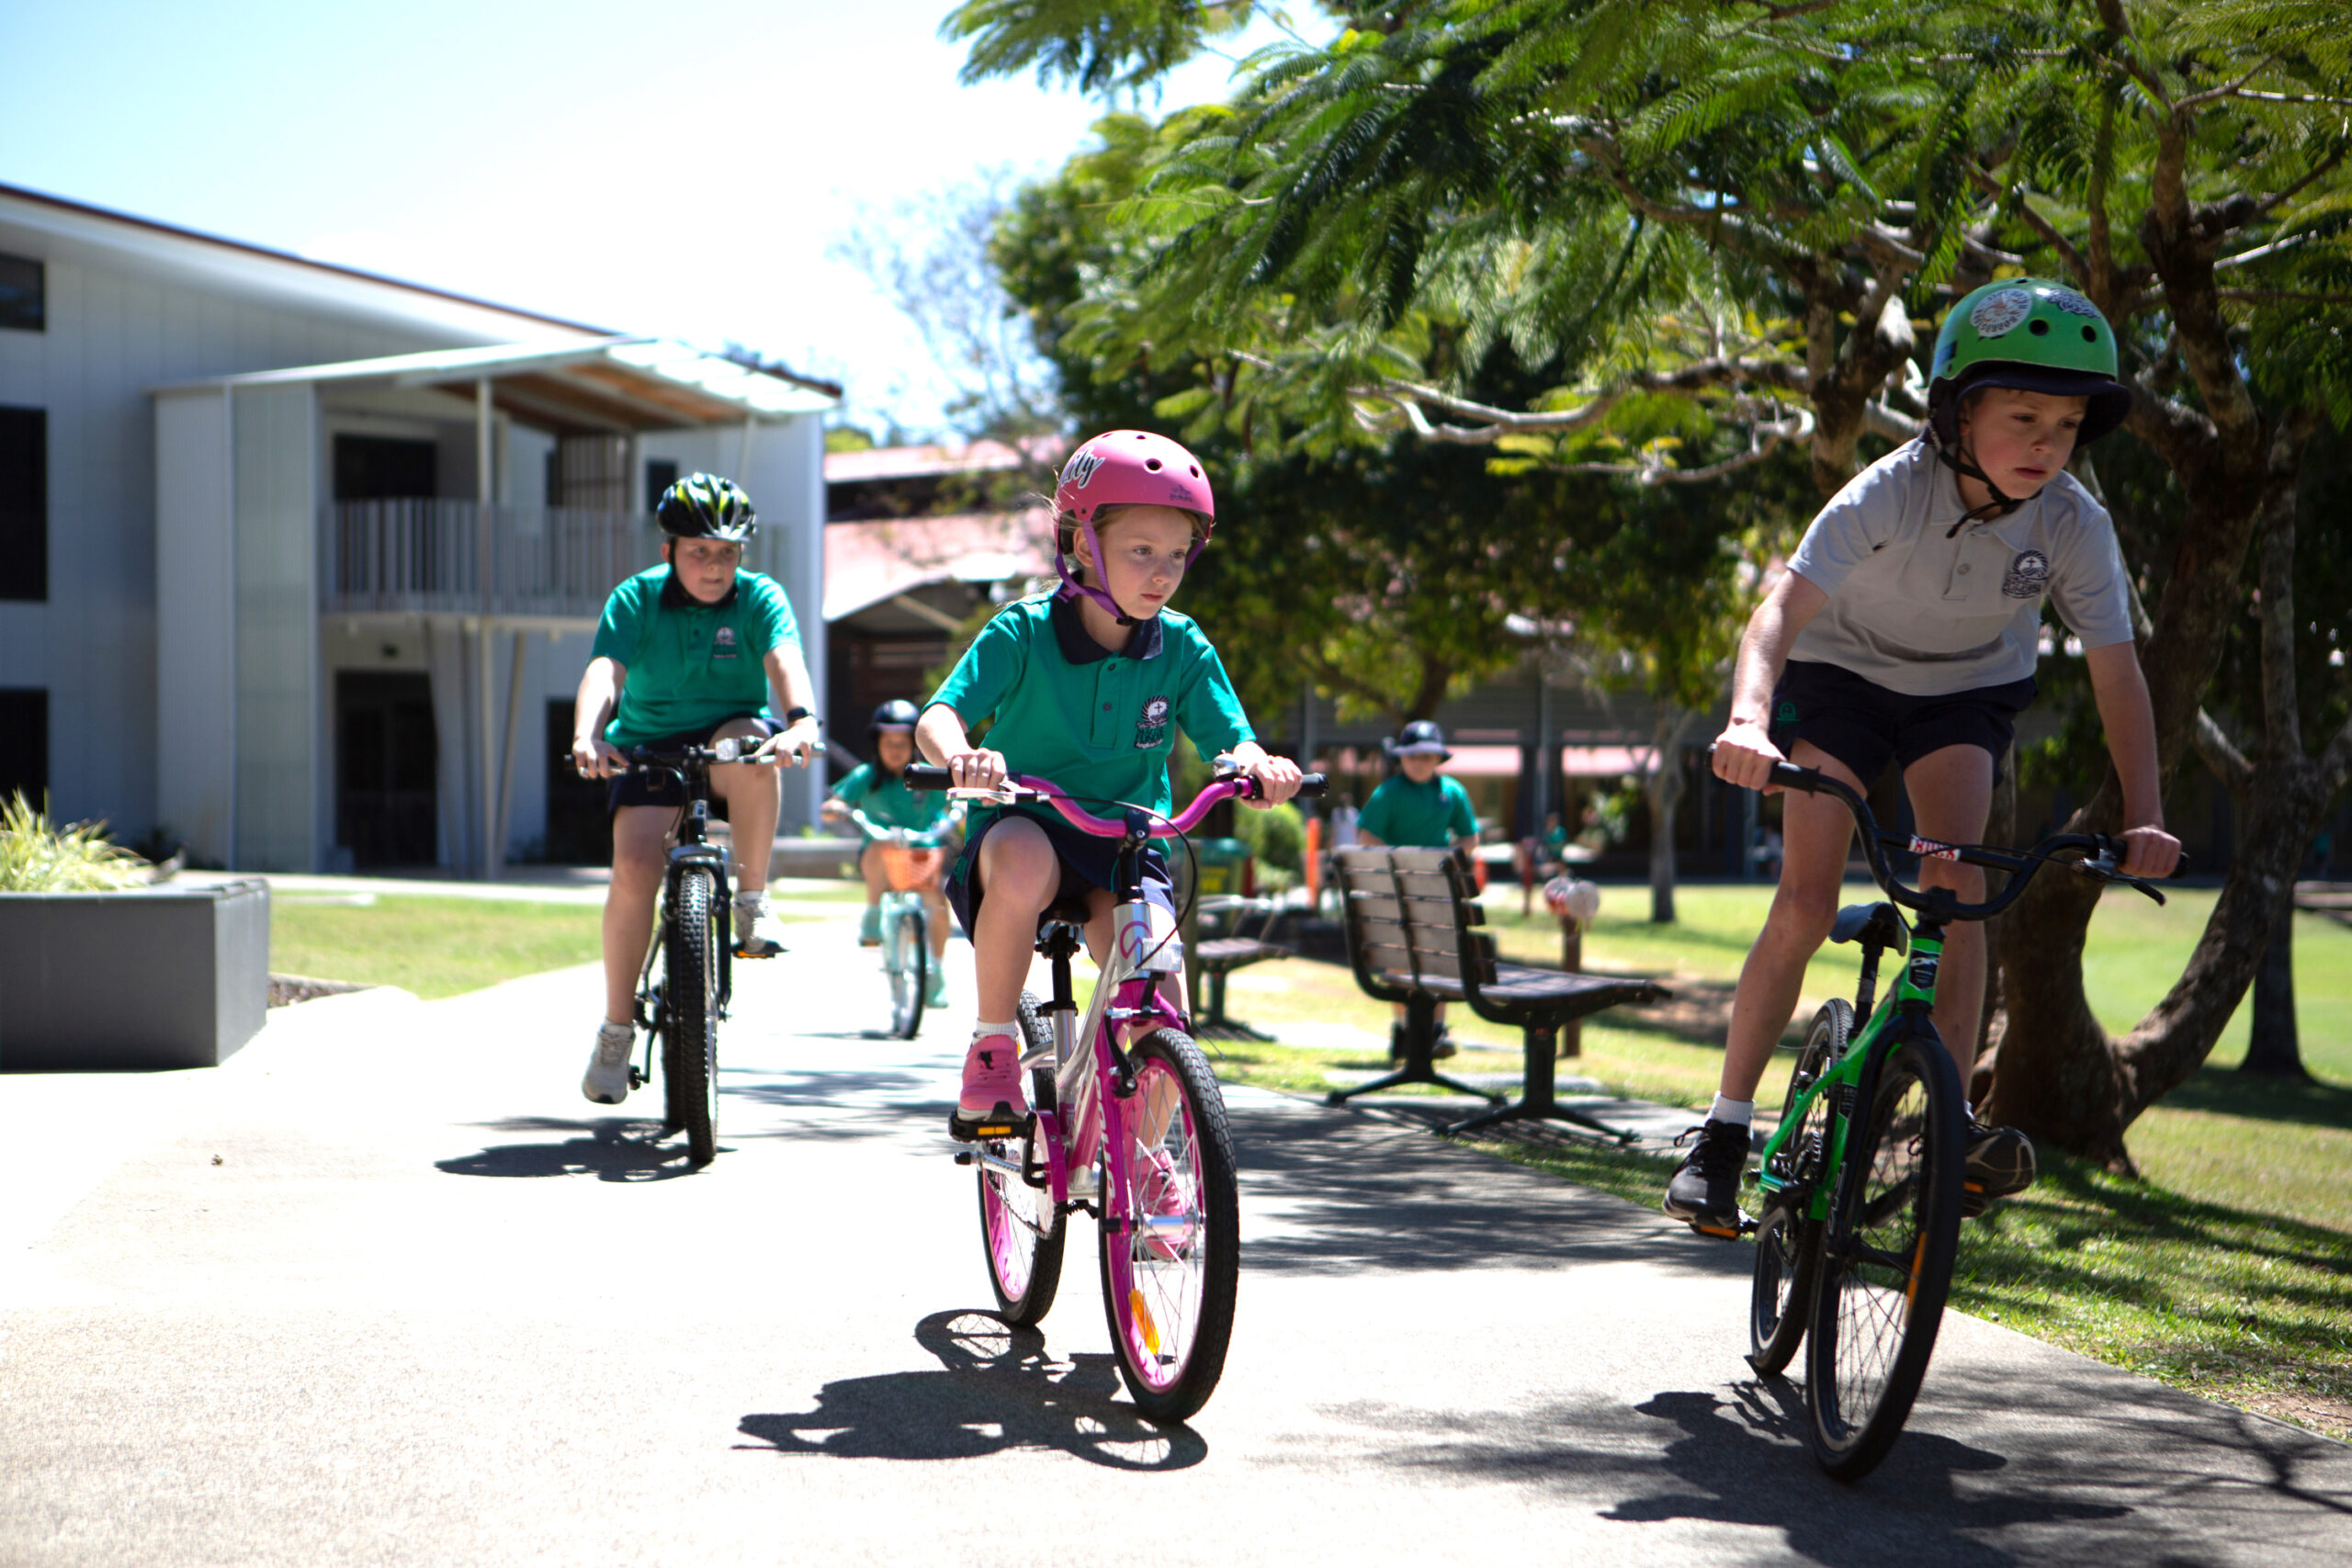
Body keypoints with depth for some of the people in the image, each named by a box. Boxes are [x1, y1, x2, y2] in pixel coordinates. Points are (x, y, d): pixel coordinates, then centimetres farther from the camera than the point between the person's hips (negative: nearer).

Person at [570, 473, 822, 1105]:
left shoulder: (759, 598, -7)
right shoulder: (636, 599, -7)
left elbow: (785, 659, -27)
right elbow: (604, 670, -24)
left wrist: (800, 720, -49)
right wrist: (587, 736, -45)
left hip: (725, 746, 0)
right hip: (648, 746, 0)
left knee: (750, 741, -36)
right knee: (634, 868, -22)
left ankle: (753, 900, -19)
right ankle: (616, 1029, -8)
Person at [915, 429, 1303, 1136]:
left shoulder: (1182, 649, -3)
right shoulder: (1023, 634, -11)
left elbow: (1231, 739, -8)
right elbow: (938, 715, -20)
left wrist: (1258, 764, -34)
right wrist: (960, 755, -45)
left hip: (1126, 847, 2)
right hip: (1021, 830, -2)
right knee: (1025, 862, -39)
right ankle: (992, 1048, -18)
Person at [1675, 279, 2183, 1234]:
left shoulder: (2075, 525, -24)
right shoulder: (1891, 493, -33)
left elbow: (2115, 670, -20)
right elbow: (1782, 608, -42)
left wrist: (2143, 816, -32)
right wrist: (1750, 720, -61)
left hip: (1969, 691, 2)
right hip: (1846, 674, -2)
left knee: (1956, 880, -21)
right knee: (1805, 902, -12)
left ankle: (1951, 1124, -18)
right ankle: (1725, 1130, -3)